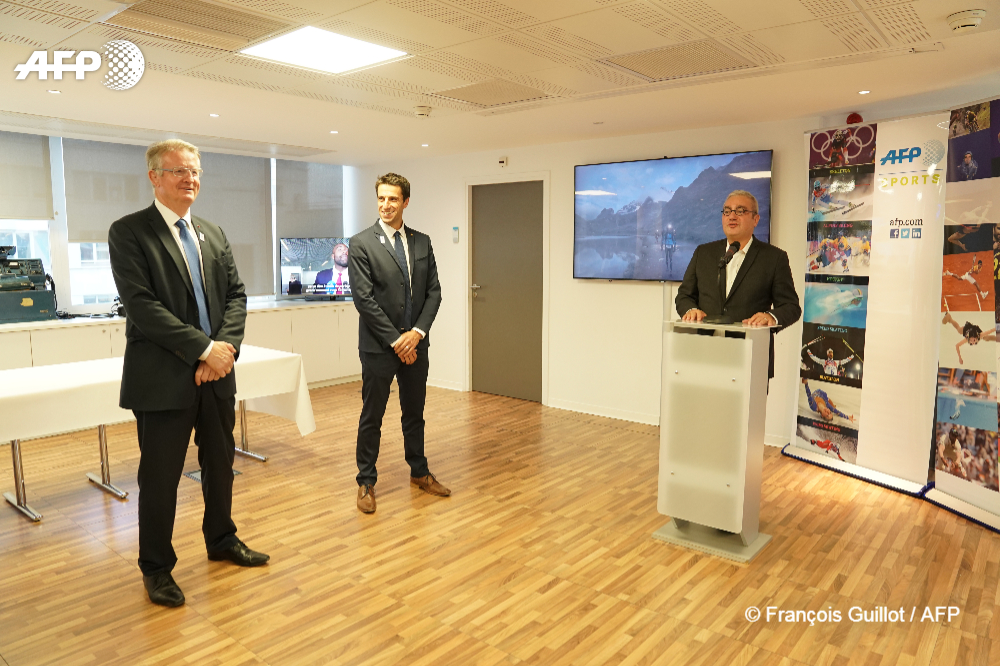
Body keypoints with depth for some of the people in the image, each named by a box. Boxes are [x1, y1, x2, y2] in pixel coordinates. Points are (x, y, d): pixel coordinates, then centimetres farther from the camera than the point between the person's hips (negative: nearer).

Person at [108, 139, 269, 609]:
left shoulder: (213, 235, 12)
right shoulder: (129, 232, -6)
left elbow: (235, 294, 7)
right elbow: (141, 305, -16)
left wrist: (226, 347, -10)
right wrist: (205, 348, -19)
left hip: (216, 373, 6)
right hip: (163, 377, -6)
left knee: (220, 462, 18)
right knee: (160, 476, 6)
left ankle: (221, 540, 38)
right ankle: (156, 567, 25)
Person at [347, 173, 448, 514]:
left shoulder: (422, 242, 7)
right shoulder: (361, 243, -7)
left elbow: (433, 291, 4)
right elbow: (364, 299, -12)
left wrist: (417, 332, -10)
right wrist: (395, 340, -14)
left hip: (414, 343, 4)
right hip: (378, 346, -4)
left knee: (415, 412, 17)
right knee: (371, 417, 6)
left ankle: (419, 472, 33)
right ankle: (366, 482, 21)